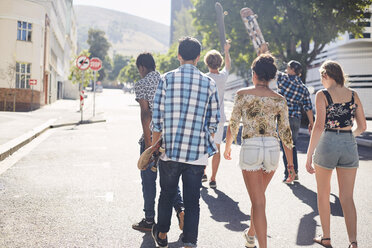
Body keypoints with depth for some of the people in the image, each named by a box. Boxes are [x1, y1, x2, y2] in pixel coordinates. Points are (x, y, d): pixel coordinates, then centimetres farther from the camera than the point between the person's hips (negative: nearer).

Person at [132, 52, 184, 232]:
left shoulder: (141, 84, -7)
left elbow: (145, 112, -16)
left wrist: (148, 141, -16)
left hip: (152, 136, -5)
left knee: (149, 179, 6)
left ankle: (149, 220, 14)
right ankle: (180, 208, -1)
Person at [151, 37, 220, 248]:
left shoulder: (167, 79, -2)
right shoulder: (209, 83, 1)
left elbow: (157, 117, -3)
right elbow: (214, 120, 4)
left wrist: (154, 145, 6)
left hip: (170, 151, 1)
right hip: (197, 153, 0)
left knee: (167, 194, 18)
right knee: (192, 200, 7)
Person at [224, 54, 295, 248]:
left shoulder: (243, 94, -3)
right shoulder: (279, 100, 3)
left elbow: (233, 125, -1)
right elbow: (285, 133, 3)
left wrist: (227, 147, 17)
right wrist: (290, 164, 8)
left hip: (250, 148, -4)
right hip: (272, 148, 4)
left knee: (258, 202, 1)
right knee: (259, 195, 25)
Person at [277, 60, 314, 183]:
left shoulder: (283, 78, -8)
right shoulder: (304, 88, 6)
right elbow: (308, 108, 5)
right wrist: (311, 123, 14)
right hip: (296, 119, 5)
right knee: (292, 146, 18)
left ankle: (288, 175, 1)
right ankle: (295, 172, 22)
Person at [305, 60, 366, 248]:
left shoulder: (322, 95, -7)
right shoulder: (353, 95, 6)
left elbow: (319, 126, -16)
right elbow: (362, 126, 10)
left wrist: (309, 155, -14)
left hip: (327, 143, -3)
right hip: (349, 146, 4)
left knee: (323, 193, 15)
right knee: (347, 197, 6)